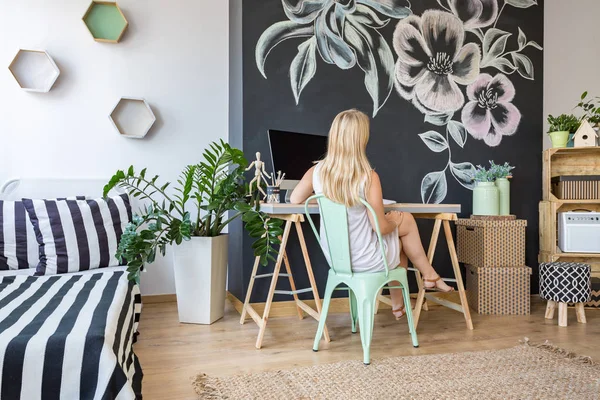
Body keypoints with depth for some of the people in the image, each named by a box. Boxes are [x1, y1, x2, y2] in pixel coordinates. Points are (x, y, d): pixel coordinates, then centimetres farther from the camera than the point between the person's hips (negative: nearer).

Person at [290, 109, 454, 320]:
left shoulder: (317, 171, -11)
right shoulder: (368, 177, -24)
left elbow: (295, 199, 7)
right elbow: (381, 227, -18)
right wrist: (395, 221, 4)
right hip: (365, 261, -5)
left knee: (398, 240, 31)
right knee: (406, 220, 21)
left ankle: (398, 305, 41)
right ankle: (429, 276, 37)